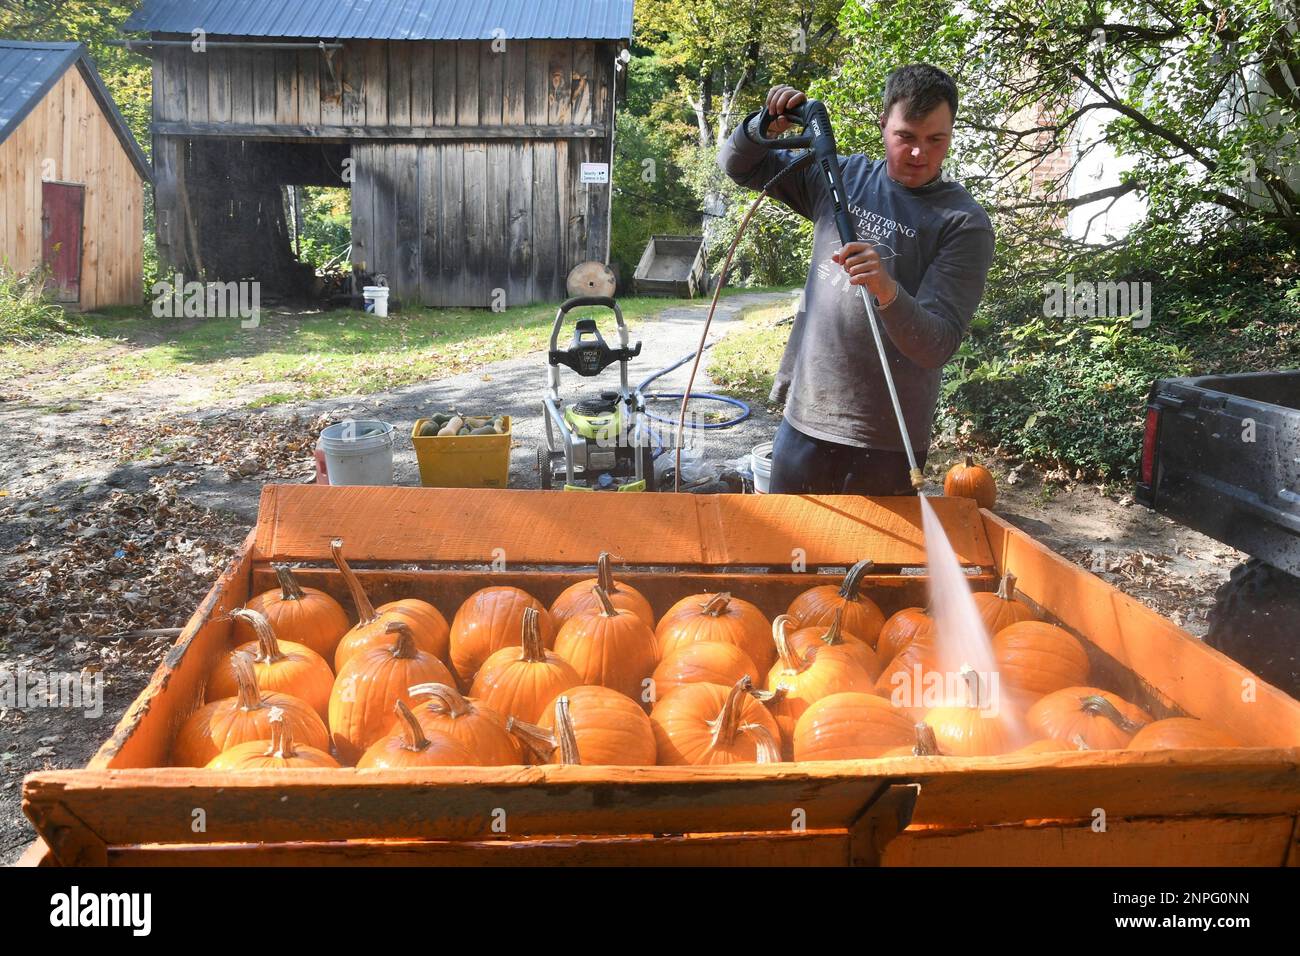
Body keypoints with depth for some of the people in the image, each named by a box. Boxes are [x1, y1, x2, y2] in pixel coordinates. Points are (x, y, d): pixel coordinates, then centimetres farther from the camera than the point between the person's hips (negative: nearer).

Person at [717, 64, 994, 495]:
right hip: (804, 418, 4)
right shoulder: (842, 176, 7)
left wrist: (888, 292, -35)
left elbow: (938, 345, -17)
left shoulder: (965, 222, -8)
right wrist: (765, 126, -4)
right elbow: (739, 165, 17)